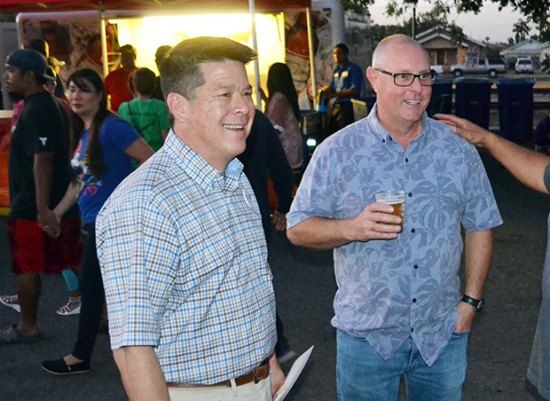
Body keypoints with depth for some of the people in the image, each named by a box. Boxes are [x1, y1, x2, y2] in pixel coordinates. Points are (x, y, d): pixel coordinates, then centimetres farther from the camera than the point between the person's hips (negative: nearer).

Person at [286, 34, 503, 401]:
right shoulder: (337, 152, -8)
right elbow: (298, 228, -6)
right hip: (366, 334, -2)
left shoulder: (459, 151, 0)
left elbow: (480, 226, 7)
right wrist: (352, 229, -24)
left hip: (444, 333, 2)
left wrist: (471, 301, 2)